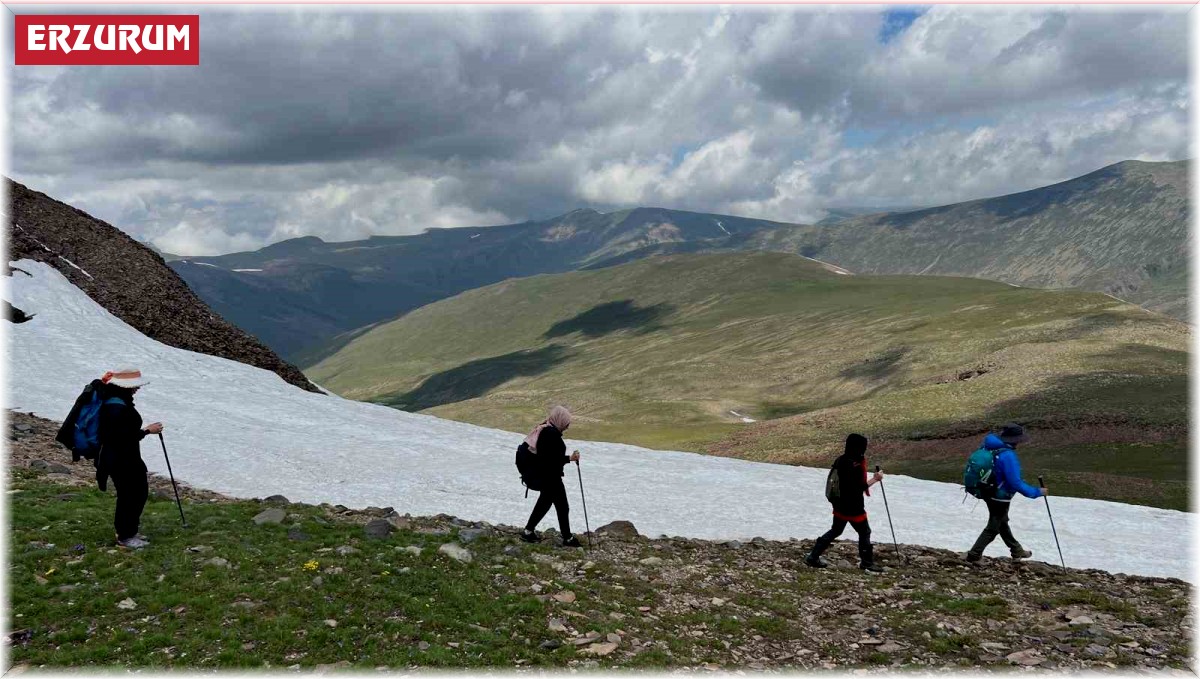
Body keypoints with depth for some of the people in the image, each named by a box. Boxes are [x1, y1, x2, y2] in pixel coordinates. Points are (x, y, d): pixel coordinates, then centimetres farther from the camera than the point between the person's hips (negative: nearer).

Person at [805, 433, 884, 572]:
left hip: (840, 504, 8)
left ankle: (813, 556, 19)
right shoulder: (857, 466, -25)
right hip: (853, 507, -8)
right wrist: (875, 479, -11)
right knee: (864, 532, 10)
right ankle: (867, 563, 21)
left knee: (835, 530, 20)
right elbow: (861, 487, -22)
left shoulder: (840, 460, 1)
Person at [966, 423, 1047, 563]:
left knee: (1003, 522, 26)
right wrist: (1037, 492, -19)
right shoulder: (1008, 456, -32)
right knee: (993, 528, 8)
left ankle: (1016, 550, 46)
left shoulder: (991, 446, -5)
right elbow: (1016, 483, -29)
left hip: (989, 492, 9)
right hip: (1000, 497, -9)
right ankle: (974, 555, 14)